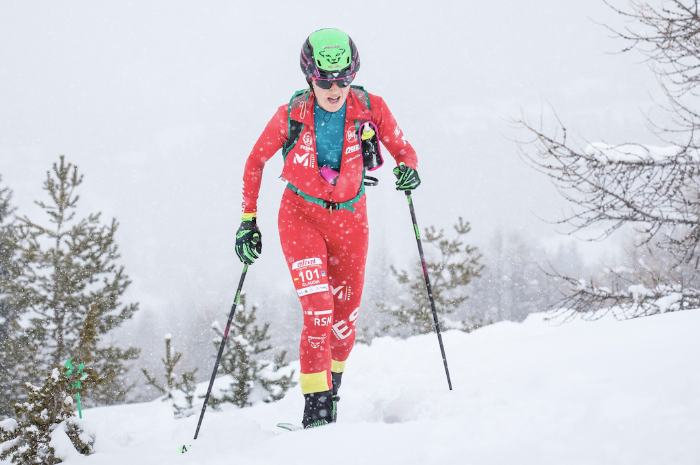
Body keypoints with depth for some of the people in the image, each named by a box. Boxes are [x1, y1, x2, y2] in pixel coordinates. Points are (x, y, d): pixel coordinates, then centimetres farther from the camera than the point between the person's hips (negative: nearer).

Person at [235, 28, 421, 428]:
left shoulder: (371, 110, -12)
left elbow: (403, 149, -1)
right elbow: (256, 162, 0)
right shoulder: (292, 116, -14)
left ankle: (331, 385, 35)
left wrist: (407, 168, -25)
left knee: (345, 318, 9)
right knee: (318, 312, -18)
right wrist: (248, 220, -3)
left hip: (349, 219, 2)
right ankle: (316, 407, -14)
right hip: (301, 216, -2)